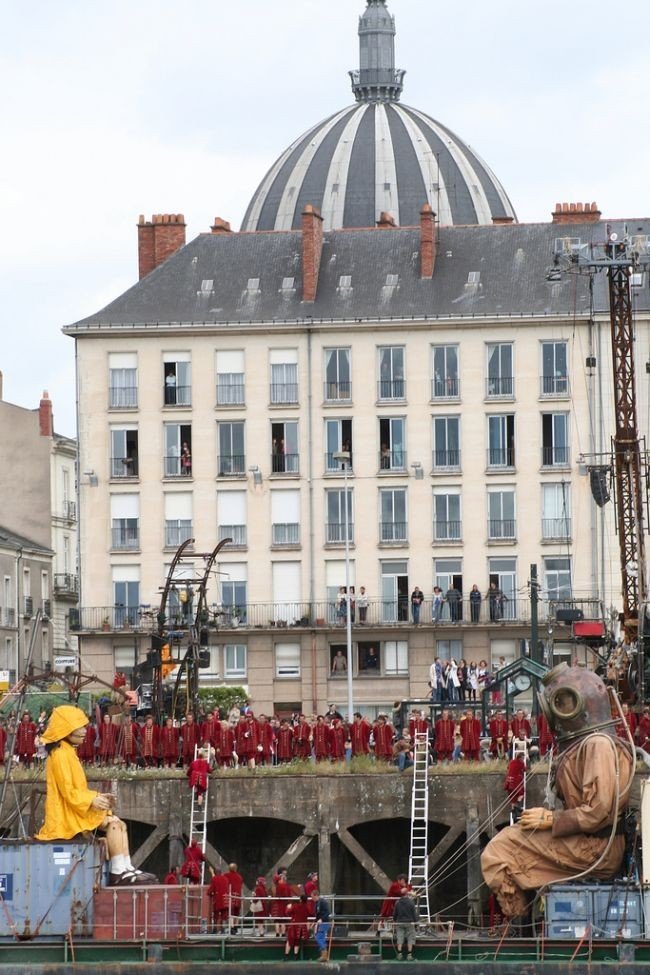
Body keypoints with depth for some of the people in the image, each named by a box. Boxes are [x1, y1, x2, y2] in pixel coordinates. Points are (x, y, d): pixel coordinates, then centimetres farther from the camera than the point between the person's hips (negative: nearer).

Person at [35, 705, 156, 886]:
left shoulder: (68, 752, 19)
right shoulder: (60, 754, -13)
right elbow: (68, 791, -19)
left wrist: (97, 796, 7)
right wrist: (92, 800, -21)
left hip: (75, 810, 10)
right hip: (67, 815, -10)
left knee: (118, 824, -1)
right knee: (112, 823, -20)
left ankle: (125, 870, -11)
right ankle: (118, 872, -23)